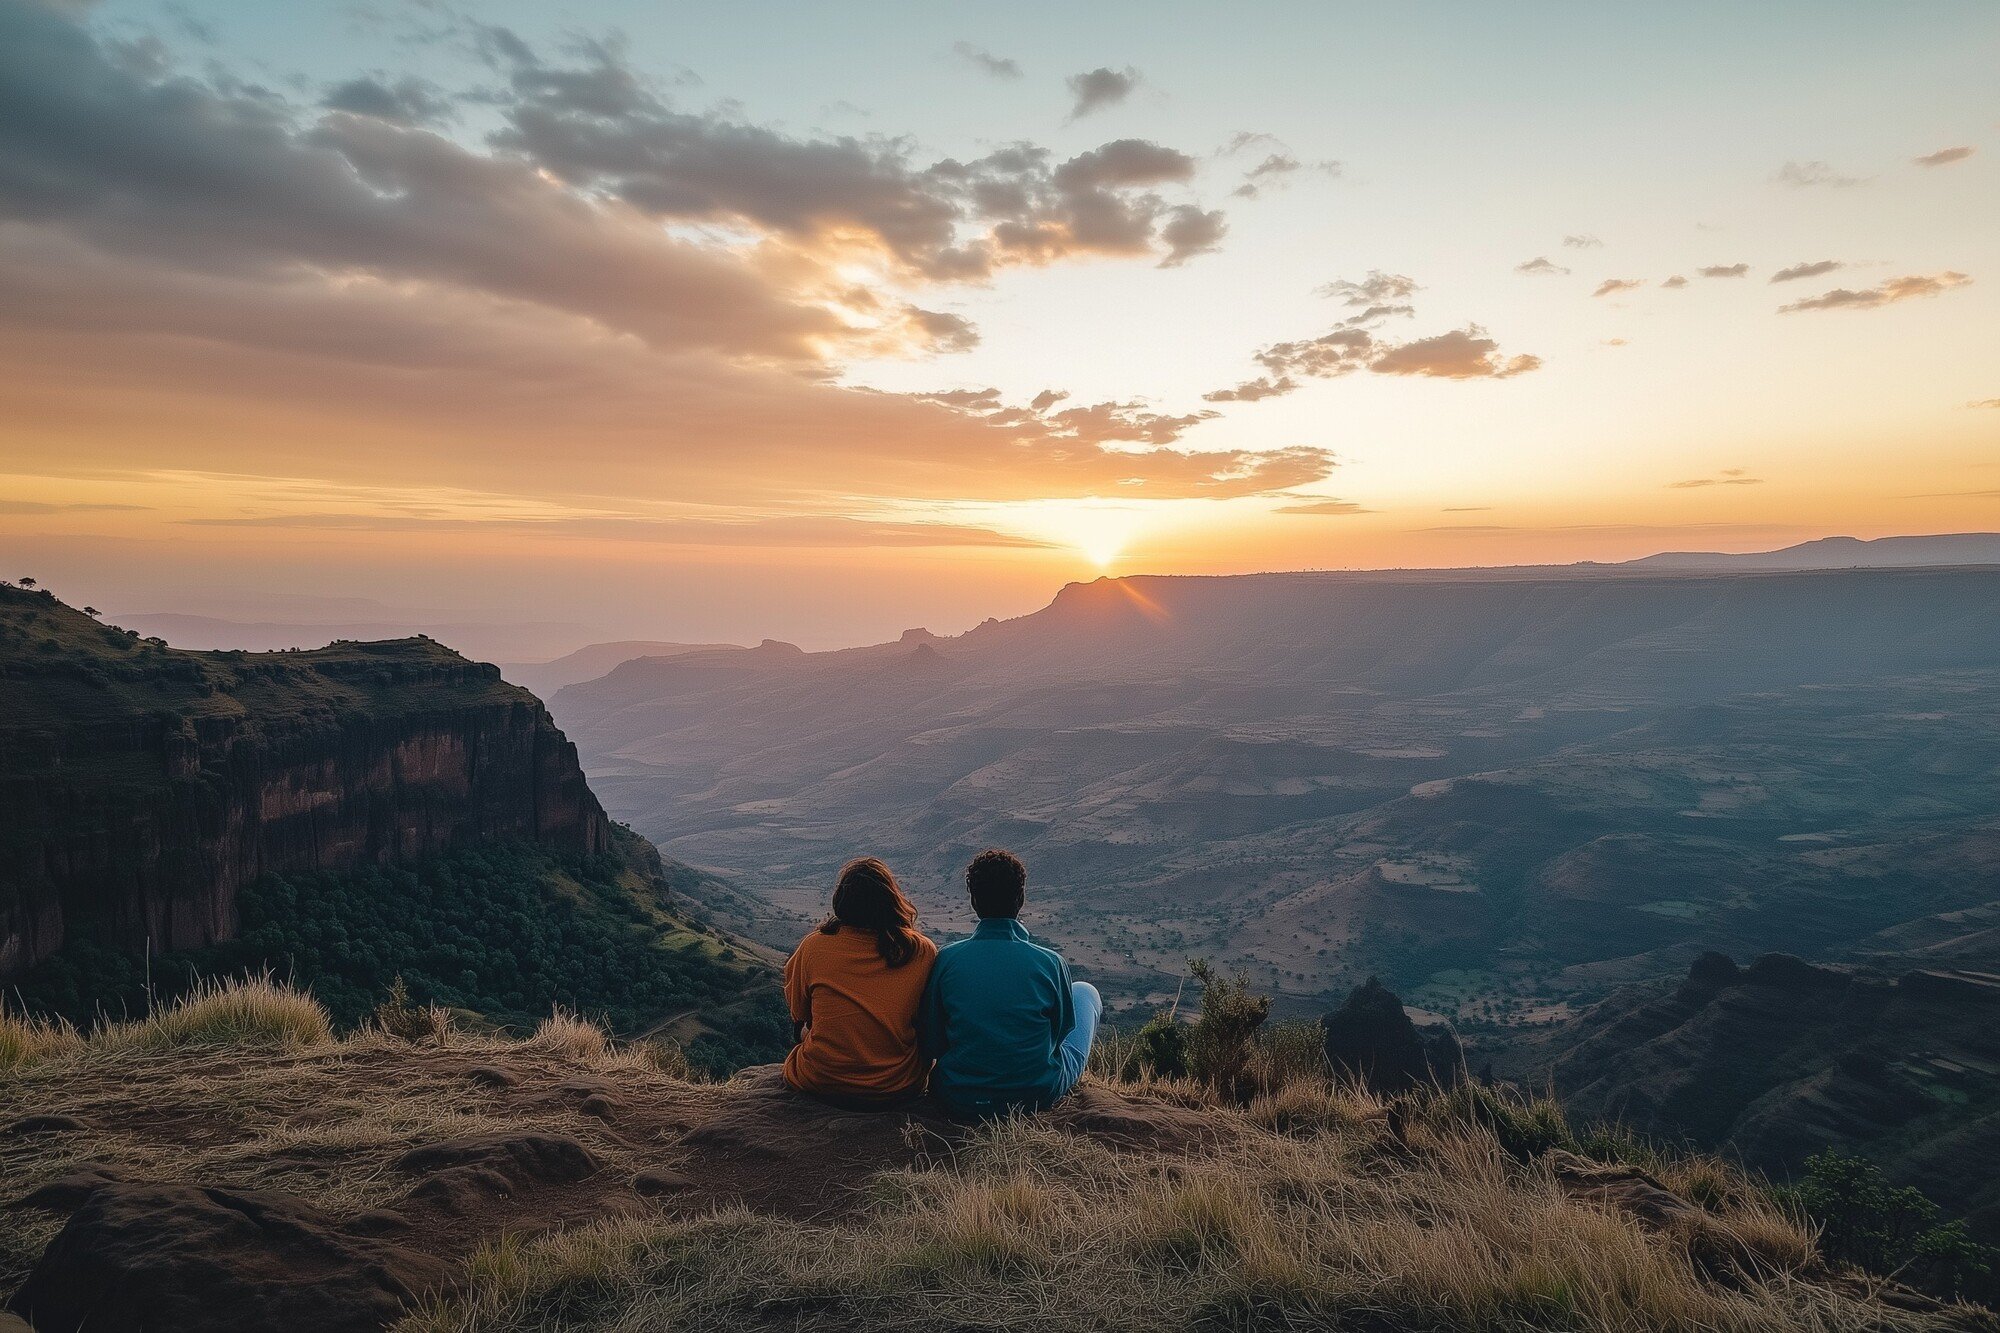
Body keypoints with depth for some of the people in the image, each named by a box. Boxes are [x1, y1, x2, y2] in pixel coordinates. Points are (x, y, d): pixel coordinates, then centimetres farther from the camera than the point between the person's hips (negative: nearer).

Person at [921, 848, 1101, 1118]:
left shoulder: (946, 959, -14)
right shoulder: (1051, 962, -16)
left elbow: (932, 1045, -4)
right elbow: (1063, 1029, 1)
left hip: (962, 1100, 1)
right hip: (1040, 1096, -1)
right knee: (1085, 991, 23)